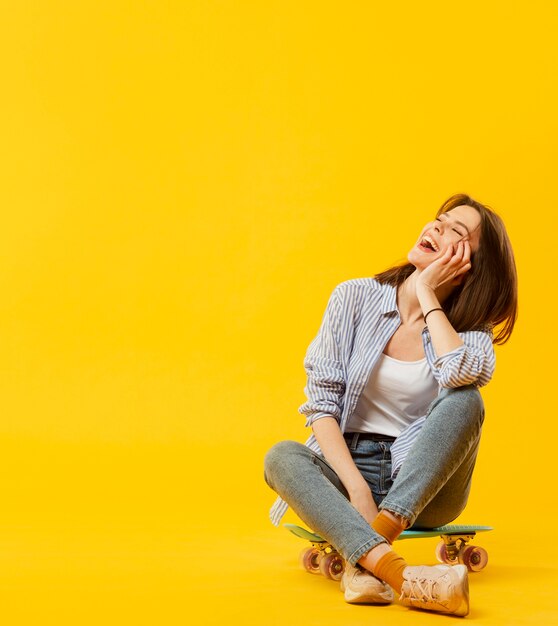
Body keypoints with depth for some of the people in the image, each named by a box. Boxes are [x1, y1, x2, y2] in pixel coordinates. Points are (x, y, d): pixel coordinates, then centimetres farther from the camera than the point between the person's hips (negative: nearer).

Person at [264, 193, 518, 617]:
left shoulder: (471, 329, 0)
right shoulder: (355, 298, -1)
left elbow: (458, 373, -27)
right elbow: (322, 402, -7)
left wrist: (427, 294, -13)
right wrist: (356, 486, -21)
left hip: (423, 485, 0)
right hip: (348, 468, 1)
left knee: (464, 401, -27)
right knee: (281, 458, -30)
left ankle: (364, 560, -36)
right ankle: (399, 576, -49)